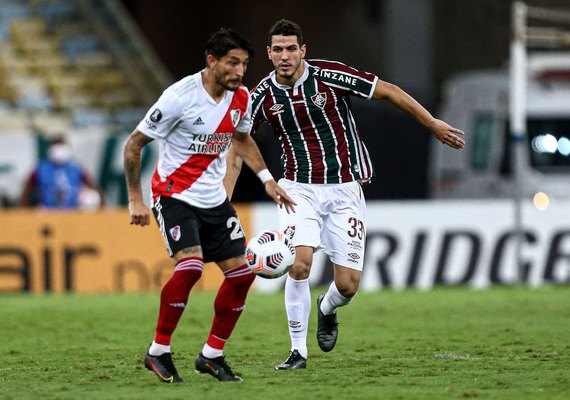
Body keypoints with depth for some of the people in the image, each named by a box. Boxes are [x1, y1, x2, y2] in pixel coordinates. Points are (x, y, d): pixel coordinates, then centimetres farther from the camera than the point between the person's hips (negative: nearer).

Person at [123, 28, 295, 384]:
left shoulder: (241, 98, -1)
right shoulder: (180, 96, -20)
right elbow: (133, 144, -12)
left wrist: (268, 180, 11)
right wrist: (136, 200, -13)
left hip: (214, 199, 7)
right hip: (174, 195, -7)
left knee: (242, 273, 0)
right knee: (190, 265, -26)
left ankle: (212, 355, 15)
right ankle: (158, 352, -12)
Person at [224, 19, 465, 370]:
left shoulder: (329, 76, -12)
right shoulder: (263, 96, -5)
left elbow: (388, 91, -4)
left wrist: (433, 124, -2)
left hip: (344, 188, -1)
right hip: (299, 188, 1)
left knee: (348, 285, -5)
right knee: (299, 264, -22)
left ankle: (327, 310, 33)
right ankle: (298, 351, -7)